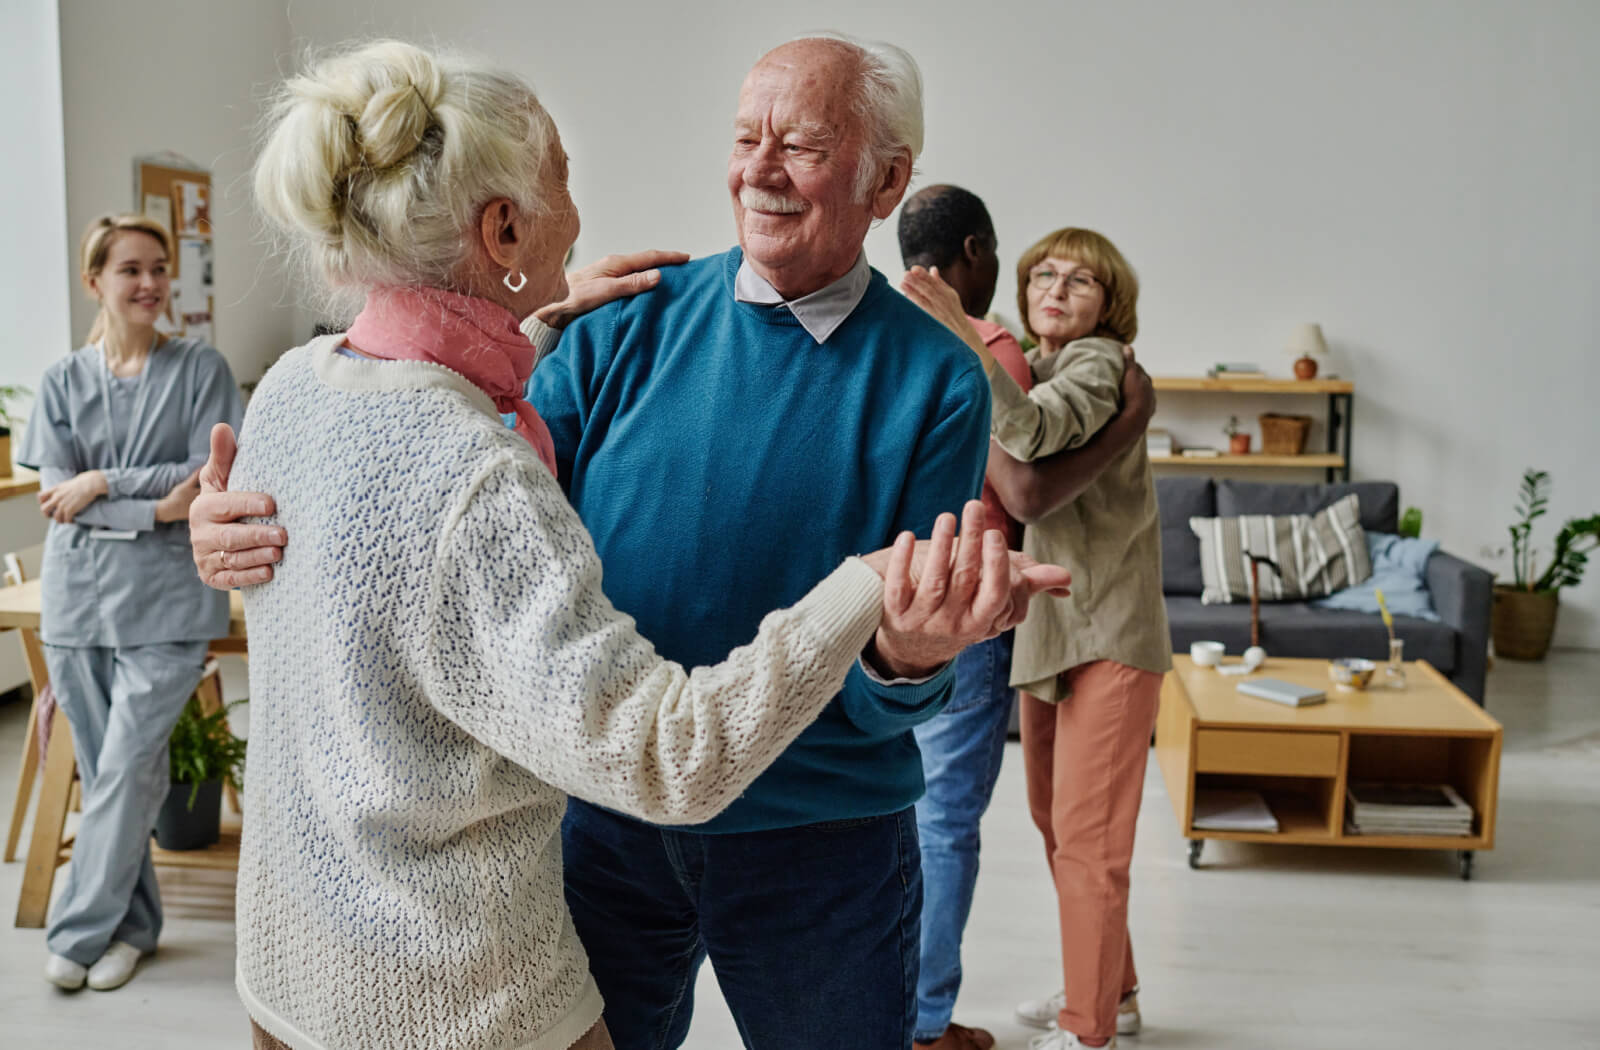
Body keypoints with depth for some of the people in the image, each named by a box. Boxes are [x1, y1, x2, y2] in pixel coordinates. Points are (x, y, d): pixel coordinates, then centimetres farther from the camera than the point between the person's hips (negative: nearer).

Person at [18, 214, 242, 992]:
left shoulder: (200, 368, 1)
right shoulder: (63, 380, 7)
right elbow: (56, 497, -3)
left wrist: (106, 481, -11)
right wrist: (156, 507, -15)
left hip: (166, 598, -3)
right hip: (77, 597, 3)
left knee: (126, 768, -5)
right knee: (103, 771, 8)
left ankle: (81, 932, 8)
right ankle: (132, 926, 21)